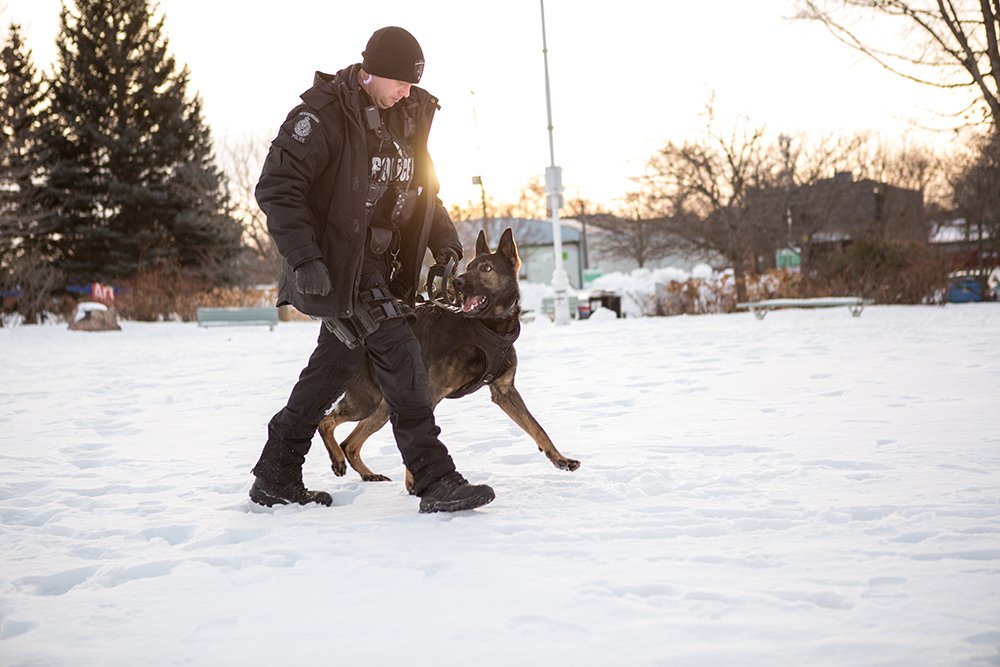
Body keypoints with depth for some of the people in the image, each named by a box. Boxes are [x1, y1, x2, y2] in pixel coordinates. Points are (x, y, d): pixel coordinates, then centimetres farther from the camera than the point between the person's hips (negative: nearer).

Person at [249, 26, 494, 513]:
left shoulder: (407, 117, 9)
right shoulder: (325, 113, -15)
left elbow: (423, 188, 21)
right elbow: (277, 187, -19)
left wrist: (444, 240, 6)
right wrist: (304, 259, -26)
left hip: (378, 264, 9)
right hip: (338, 265, -9)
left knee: (337, 363, 14)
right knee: (400, 359, -15)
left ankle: (275, 478, 26)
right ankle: (435, 481, -11)